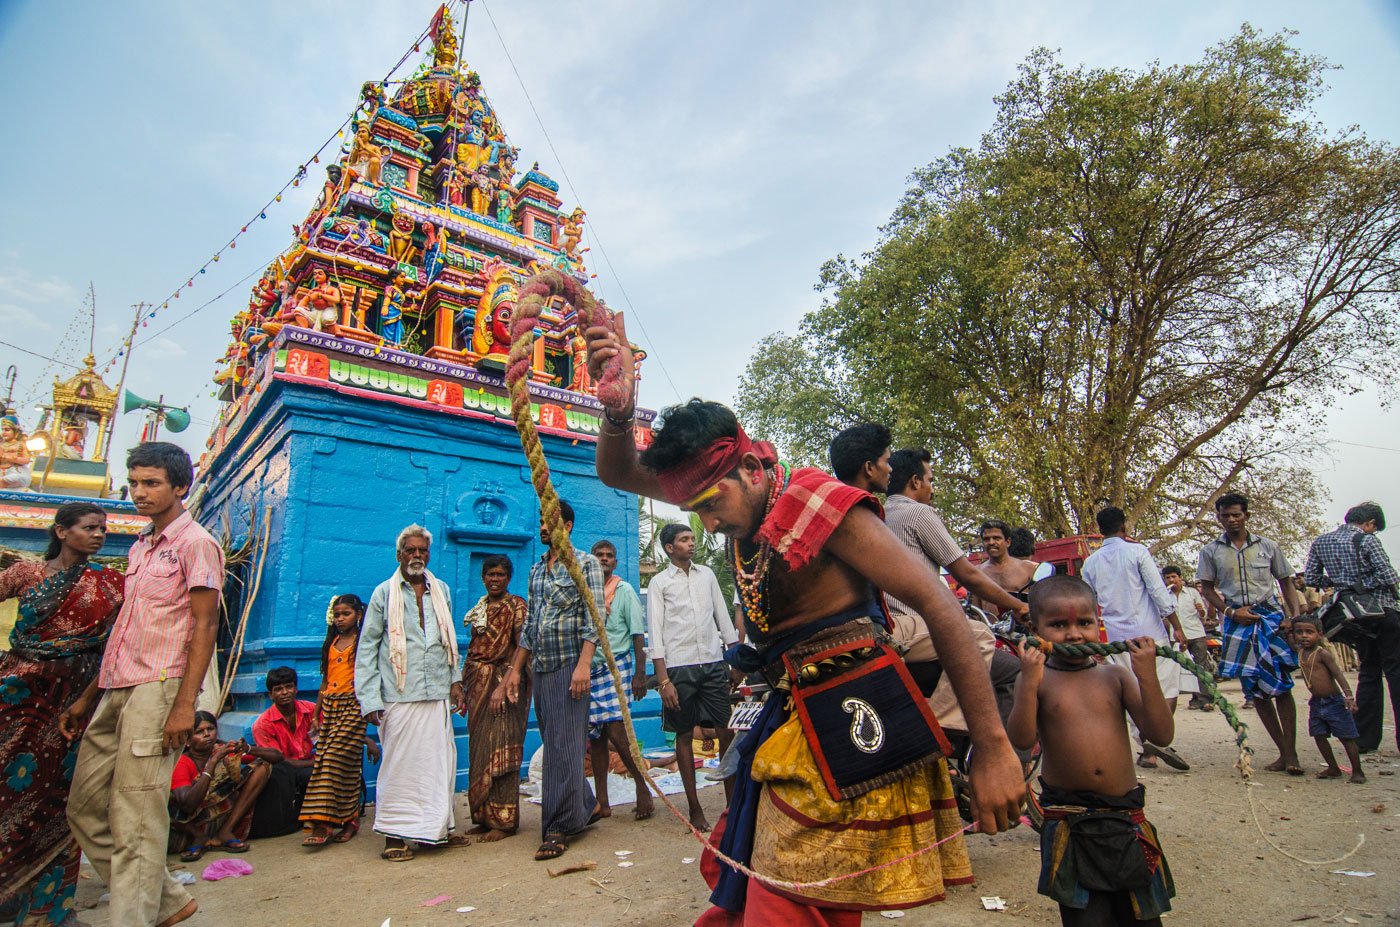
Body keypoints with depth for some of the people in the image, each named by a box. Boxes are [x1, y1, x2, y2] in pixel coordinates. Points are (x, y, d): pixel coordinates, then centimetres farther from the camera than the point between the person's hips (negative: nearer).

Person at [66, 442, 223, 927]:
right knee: (85, 807, 12)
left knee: (134, 820, -5)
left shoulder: (196, 543, -7)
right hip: (117, 690, 9)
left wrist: (185, 703, -19)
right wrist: (91, 695, 21)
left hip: (156, 689, -9)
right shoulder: (140, 547, 19)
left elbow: (205, 626, -13)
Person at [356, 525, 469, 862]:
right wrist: (369, 698, -6)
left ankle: (439, 827, 19)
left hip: (438, 694, 3)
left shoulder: (441, 590, 12)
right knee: (399, 763, 2)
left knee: (441, 761, 6)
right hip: (399, 695, -3)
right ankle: (395, 835, 15)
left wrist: (455, 680, 9)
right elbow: (367, 647, 1)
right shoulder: (384, 592, 2)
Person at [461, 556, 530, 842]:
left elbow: (523, 647, -14)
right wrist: (464, 687, 14)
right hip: (479, 685, 7)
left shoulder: (516, 606, -6)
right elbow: (472, 650, 18)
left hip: (503, 682, -7)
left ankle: (504, 821, 5)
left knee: (499, 752, -4)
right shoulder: (479, 608, 15)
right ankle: (485, 817, 21)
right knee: (479, 751, 10)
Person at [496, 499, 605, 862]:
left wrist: (584, 664, -21)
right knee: (555, 745, 11)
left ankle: (559, 828, 3)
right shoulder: (536, 570, 17)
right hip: (540, 669, 7)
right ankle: (584, 807, 26)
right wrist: (515, 671, 15)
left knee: (563, 747, -5)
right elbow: (529, 626, 19)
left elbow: (594, 617, -11)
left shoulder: (585, 563, -2)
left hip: (569, 666, -6)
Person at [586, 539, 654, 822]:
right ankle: (602, 802, 17)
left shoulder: (624, 590, 2)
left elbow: (638, 634, 0)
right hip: (588, 669, 4)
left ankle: (643, 788, 5)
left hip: (616, 666, -4)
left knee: (616, 731, -13)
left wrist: (640, 674, -7)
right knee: (595, 736, 7)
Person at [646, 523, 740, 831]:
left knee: (728, 731, 2)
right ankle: (695, 808, 17)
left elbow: (723, 617, 14)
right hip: (679, 667, -3)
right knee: (684, 736, 6)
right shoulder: (659, 582, 1)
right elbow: (655, 633, -3)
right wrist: (663, 680, -9)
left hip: (713, 663, 3)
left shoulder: (707, 574, 11)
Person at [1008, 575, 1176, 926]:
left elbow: (1161, 735, -5)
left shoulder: (1115, 675, 1)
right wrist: (1029, 682, -27)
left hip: (1126, 817, 3)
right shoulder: (1036, 678, -7)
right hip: (1069, 824, -3)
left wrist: (1147, 677, -14)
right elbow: (1022, 739, -18)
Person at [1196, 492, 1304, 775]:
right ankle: (1284, 752, 16)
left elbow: (1286, 582, 10)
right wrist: (1231, 611, -7)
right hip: (1237, 622, 1)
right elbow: (1207, 588, 7)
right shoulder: (1211, 551, 6)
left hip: (1271, 616, -1)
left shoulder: (1268, 547, 7)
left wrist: (1296, 616, -3)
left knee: (1281, 685, -6)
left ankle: (1291, 754, 1)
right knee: (1254, 690, 4)